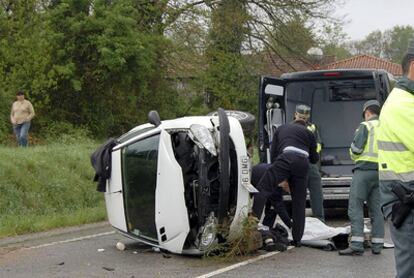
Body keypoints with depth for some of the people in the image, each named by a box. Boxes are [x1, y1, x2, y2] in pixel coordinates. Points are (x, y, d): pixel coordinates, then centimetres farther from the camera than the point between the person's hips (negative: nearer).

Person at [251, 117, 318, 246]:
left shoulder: (281, 129, 32)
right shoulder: (308, 133, 32)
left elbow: (273, 154, 24)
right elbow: (314, 159, 29)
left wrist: (281, 179, 24)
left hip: (286, 158, -2)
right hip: (303, 162, 2)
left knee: (263, 189, -6)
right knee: (299, 202, 10)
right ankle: (297, 239, 11)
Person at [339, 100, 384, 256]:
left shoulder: (365, 126, -4)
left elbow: (355, 149, -8)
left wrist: (355, 157, 12)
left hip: (365, 169, -6)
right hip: (381, 171, 6)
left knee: (355, 207, -6)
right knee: (376, 208, 11)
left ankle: (356, 245, -13)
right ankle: (377, 245, 9)